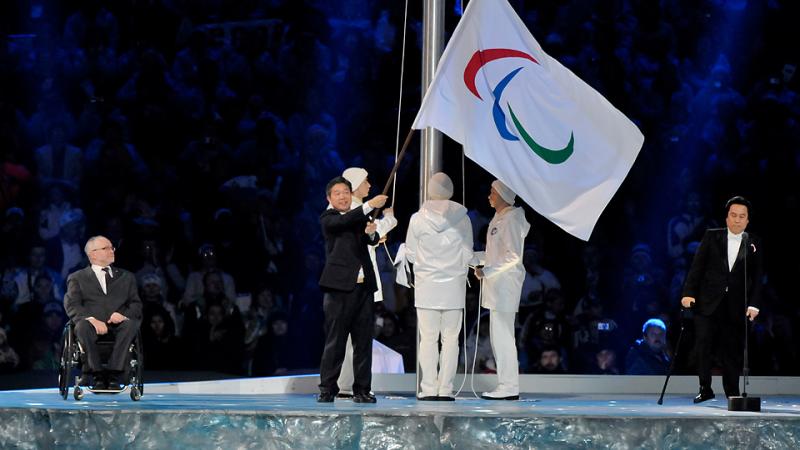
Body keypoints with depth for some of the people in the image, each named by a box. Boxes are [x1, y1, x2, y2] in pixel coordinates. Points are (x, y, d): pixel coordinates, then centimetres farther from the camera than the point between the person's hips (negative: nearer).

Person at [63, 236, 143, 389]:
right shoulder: (77, 278, 17)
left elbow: (136, 305, 15)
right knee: (83, 326, -37)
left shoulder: (126, 277, 26)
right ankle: (97, 374, -31)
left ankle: (113, 374, -34)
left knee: (131, 324, -33)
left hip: (117, 325, 2)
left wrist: (124, 315, -10)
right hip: (92, 325, -2)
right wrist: (92, 319, -19)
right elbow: (72, 306, 1)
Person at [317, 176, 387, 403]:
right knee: (335, 341, -3)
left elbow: (372, 240, 1)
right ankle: (327, 389, 2)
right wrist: (370, 206, -27)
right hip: (340, 287, -5)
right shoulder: (328, 219, 2)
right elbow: (344, 222, -19)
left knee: (364, 341, 4)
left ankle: (362, 390, 8)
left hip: (364, 286, 5)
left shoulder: (359, 217, 16)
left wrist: (371, 232, -22)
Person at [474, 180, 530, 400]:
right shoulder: (499, 219, 18)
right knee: (499, 336, 11)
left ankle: (509, 388, -8)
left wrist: (487, 271, -18)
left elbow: (513, 256, -19)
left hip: (505, 282, -10)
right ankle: (507, 385, 15)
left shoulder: (511, 220, -12)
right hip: (497, 284, 10)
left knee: (502, 335, -9)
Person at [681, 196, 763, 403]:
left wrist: (753, 304, -6)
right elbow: (697, 266, 1)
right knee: (702, 346, -7)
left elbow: (756, 277, 4)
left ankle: (732, 392, 14)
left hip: (736, 306, 0)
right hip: (708, 303, 0)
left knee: (733, 350, 4)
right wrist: (688, 292, -9)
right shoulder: (711, 237, 5)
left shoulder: (753, 244, 6)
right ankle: (705, 389, 0)